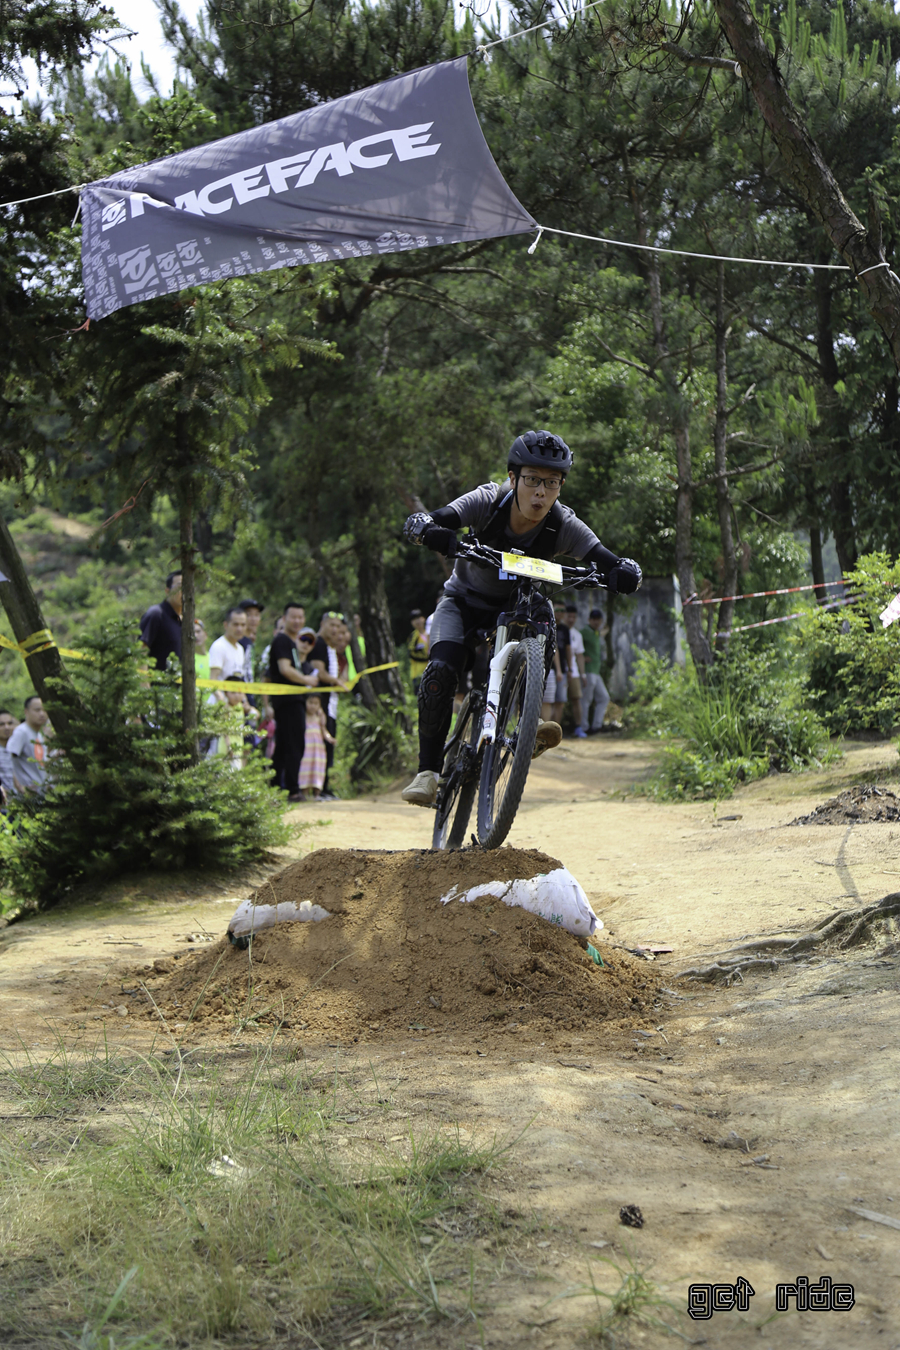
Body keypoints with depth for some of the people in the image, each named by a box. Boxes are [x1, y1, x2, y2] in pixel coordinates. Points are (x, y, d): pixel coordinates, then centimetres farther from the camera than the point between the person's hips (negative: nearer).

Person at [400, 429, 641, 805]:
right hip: (466, 603, -1)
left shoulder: (564, 526, -23)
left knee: (543, 619, -32)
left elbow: (624, 570, -28)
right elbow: (417, 523, -36)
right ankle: (428, 770, -12)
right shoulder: (488, 502, -26)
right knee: (440, 671, -25)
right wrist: (453, 542, -57)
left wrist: (615, 576, -52)